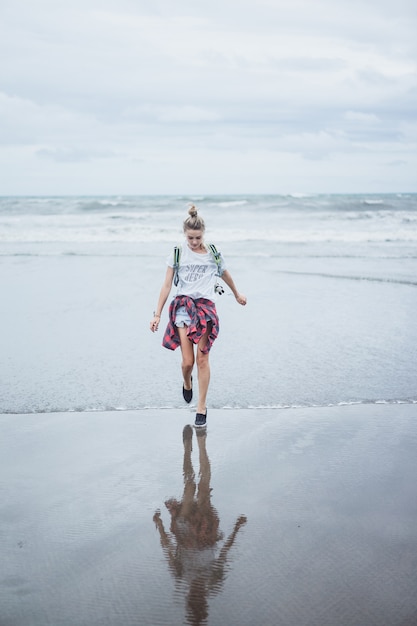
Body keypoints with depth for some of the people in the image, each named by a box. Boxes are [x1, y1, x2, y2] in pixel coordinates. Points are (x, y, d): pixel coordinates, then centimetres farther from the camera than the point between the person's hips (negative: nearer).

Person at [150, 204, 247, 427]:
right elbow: (167, 285, 7)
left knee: (202, 359, -5)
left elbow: (225, 274, 27)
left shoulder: (213, 253, 8)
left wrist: (237, 295, 40)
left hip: (206, 306, 1)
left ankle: (201, 407, 6)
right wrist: (157, 314, 3)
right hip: (183, 304, -1)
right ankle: (187, 383, 28)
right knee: (187, 361, -8)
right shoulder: (178, 253, 4)